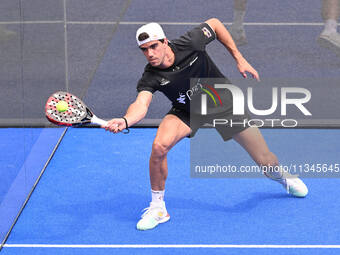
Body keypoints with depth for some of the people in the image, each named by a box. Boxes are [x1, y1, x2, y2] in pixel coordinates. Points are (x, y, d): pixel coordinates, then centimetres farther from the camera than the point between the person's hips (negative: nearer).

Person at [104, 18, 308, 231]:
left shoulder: (189, 44, -28)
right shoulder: (151, 78, -27)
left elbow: (215, 24, -9)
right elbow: (141, 104, -45)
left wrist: (239, 58, -10)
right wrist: (125, 121, -67)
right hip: (187, 112, 0)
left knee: (267, 162, 0)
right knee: (159, 146, -30)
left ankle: (283, 178, 41)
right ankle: (157, 208, -8)